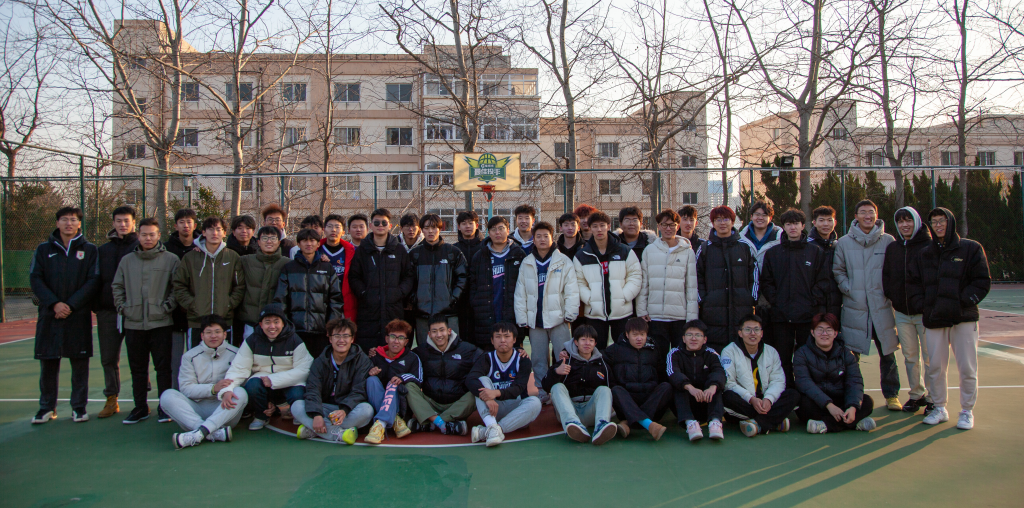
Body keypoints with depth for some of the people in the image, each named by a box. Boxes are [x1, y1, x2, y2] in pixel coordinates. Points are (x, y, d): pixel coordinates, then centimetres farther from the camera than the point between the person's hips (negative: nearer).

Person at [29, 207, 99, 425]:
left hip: (79, 315, -1)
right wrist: (54, 303, -12)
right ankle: (47, 407, 17)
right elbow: (35, 279, 2)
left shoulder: (90, 250, 5)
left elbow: (93, 281, -2)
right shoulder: (44, 249, 9)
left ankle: (79, 407, 11)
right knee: (48, 362, 5)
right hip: (49, 315, 1)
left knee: (80, 362, 2)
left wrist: (71, 305, -12)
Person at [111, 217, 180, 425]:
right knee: (137, 368, 10)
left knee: (163, 367, 0)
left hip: (161, 322, -4)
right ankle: (140, 408, 20)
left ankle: (165, 407, 8)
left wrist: (168, 306, -9)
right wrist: (122, 307, 5)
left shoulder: (171, 259, 1)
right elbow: (117, 286, 17)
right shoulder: (127, 260, 12)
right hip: (133, 323, 4)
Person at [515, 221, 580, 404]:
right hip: (535, 320, 3)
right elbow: (520, 293, 10)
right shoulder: (526, 264, 10)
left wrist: (570, 314, -7)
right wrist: (522, 318, 4)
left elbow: (571, 290, 0)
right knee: (539, 360, 9)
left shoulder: (563, 262, 3)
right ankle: (541, 391, 17)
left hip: (558, 319, -3)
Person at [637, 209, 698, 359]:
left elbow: (692, 286, 2)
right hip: (655, 317, 0)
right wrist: (641, 310, 1)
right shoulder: (649, 250, 7)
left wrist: (692, 317, -4)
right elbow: (643, 283, 7)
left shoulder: (688, 252, 4)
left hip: (680, 317, 0)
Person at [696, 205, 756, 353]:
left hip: (742, 312, 1)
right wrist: (703, 301, 0)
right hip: (714, 312, -1)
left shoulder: (745, 247, 10)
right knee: (715, 353, -2)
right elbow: (698, 277, 9)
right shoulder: (705, 249, 8)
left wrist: (752, 300, 4)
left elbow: (754, 275, 11)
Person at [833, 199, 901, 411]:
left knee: (888, 354, 7)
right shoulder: (844, 243, 4)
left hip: (882, 307, 0)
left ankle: (891, 395, 22)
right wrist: (848, 289, -3)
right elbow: (837, 271, 9)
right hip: (854, 308, 0)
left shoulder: (888, 241, 3)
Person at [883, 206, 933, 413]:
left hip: (924, 311, -5)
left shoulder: (930, 246, -7)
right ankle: (917, 394, 22)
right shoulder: (892, 248, 9)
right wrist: (892, 295, 2)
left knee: (929, 357, 1)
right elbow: (886, 276, 15)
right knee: (910, 356, 11)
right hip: (902, 313, 5)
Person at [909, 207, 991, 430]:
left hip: (964, 318, -3)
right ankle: (939, 408, 19)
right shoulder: (924, 254, 13)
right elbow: (913, 283, 14)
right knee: (935, 367, 6)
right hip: (934, 319, 3)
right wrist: (921, 304, -1)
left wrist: (964, 301, -11)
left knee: (967, 367, 0)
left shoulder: (971, 248, 4)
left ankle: (967, 411, 14)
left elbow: (983, 281, -1)